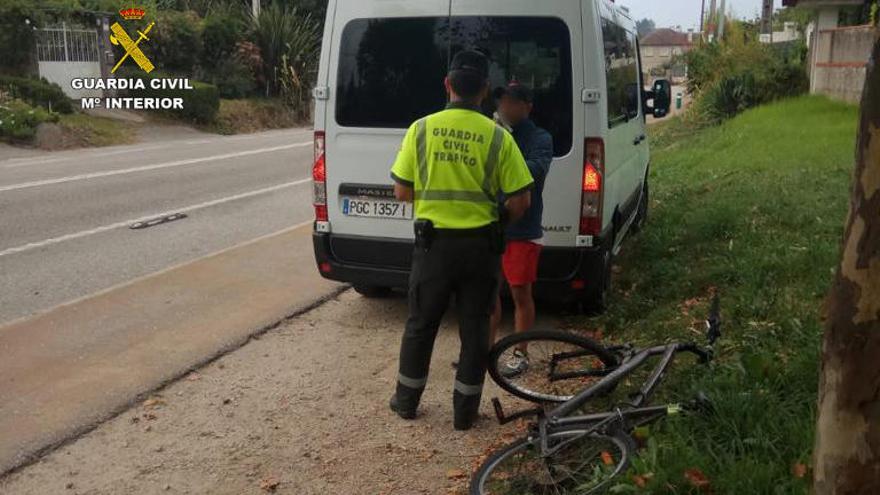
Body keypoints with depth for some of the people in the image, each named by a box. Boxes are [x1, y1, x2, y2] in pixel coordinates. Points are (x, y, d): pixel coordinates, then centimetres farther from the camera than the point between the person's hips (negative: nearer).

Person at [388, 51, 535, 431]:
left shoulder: (421, 129, -5)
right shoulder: (498, 137, -8)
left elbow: (402, 191, 0)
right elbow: (520, 202, -6)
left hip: (433, 242, 1)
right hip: (480, 244, -1)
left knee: (421, 324, 16)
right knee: (474, 327, 12)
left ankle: (407, 400, 30)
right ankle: (465, 410, 20)